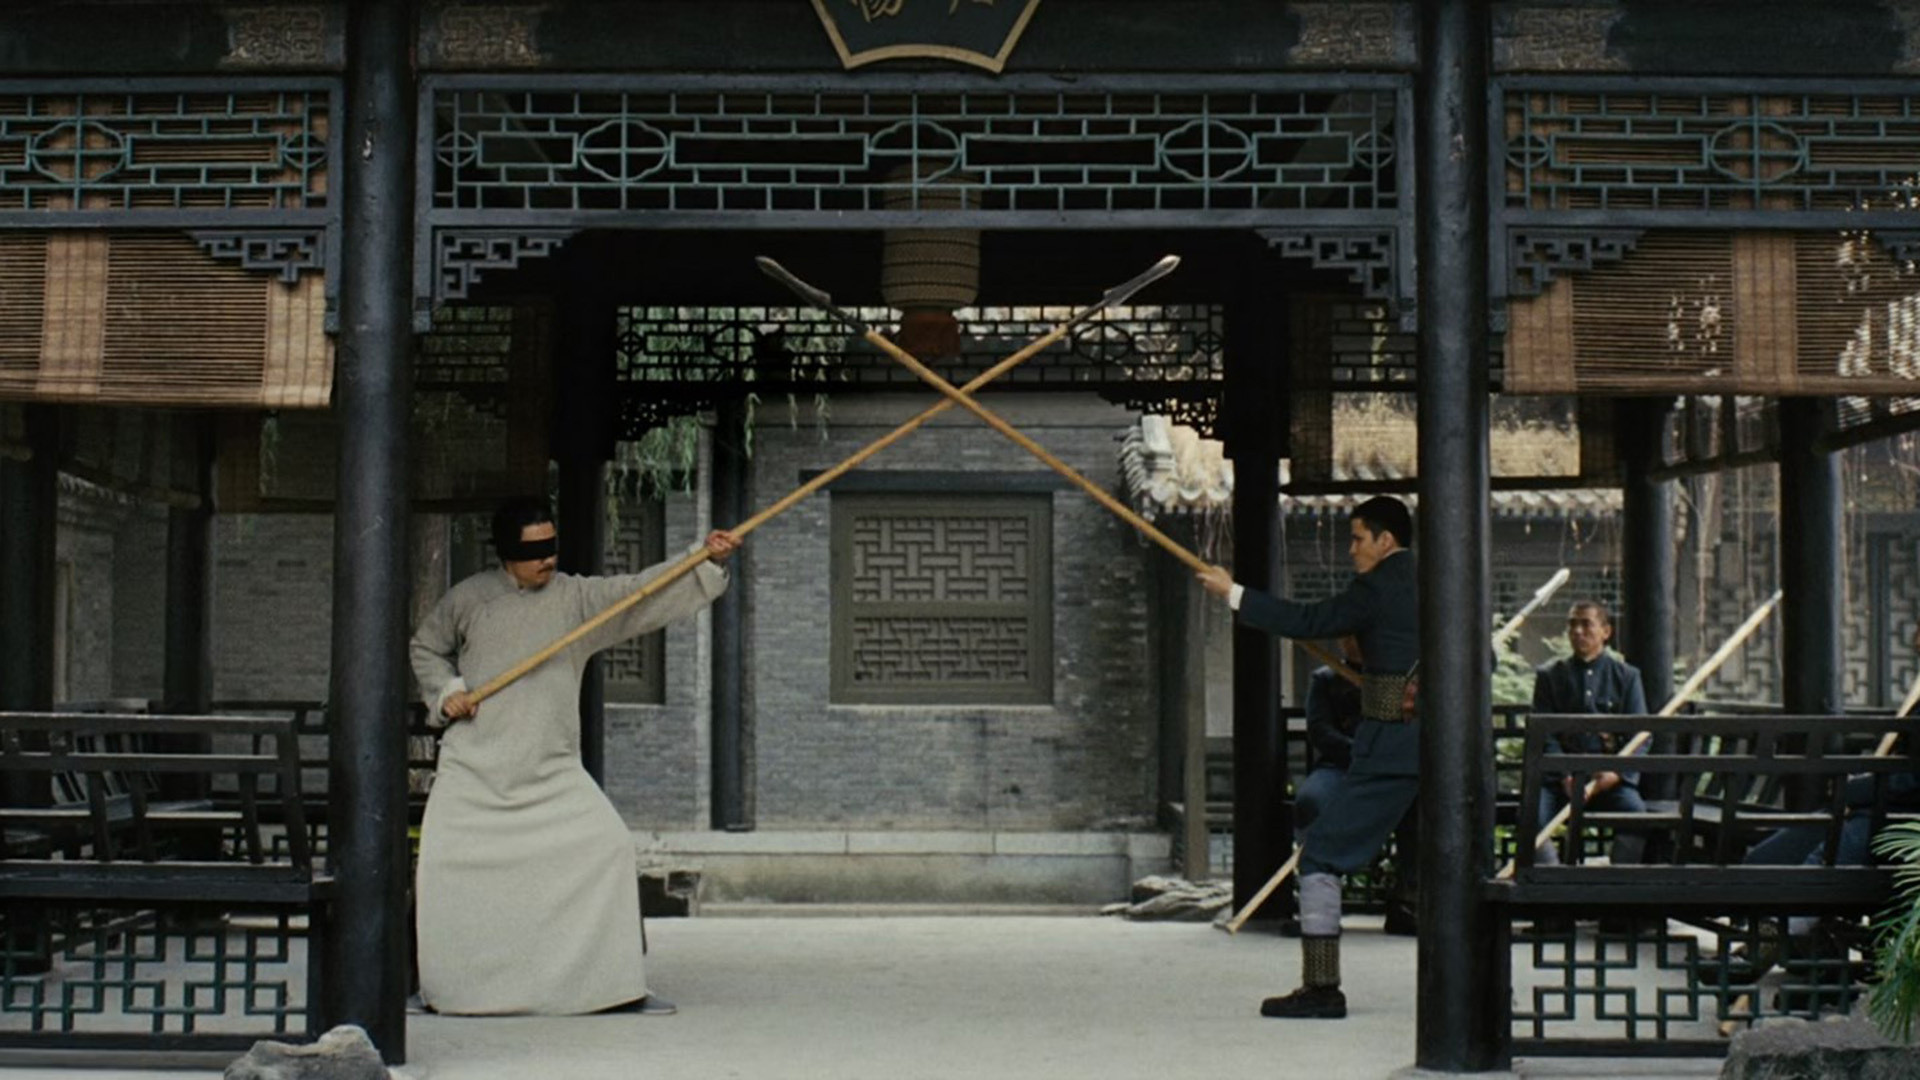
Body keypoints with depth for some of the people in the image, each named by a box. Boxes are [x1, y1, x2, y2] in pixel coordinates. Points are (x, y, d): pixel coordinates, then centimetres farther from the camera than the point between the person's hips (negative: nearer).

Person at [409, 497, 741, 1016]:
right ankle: (432, 985, 13)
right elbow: (425, 647, 17)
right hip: (472, 768, 0)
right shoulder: (468, 598, 2)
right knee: (441, 865, -8)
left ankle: (618, 985, -2)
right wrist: (445, 693, 0)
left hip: (552, 773, 1)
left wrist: (704, 560, -20)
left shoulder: (579, 598, 1)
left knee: (609, 847, -11)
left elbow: (643, 591, -8)